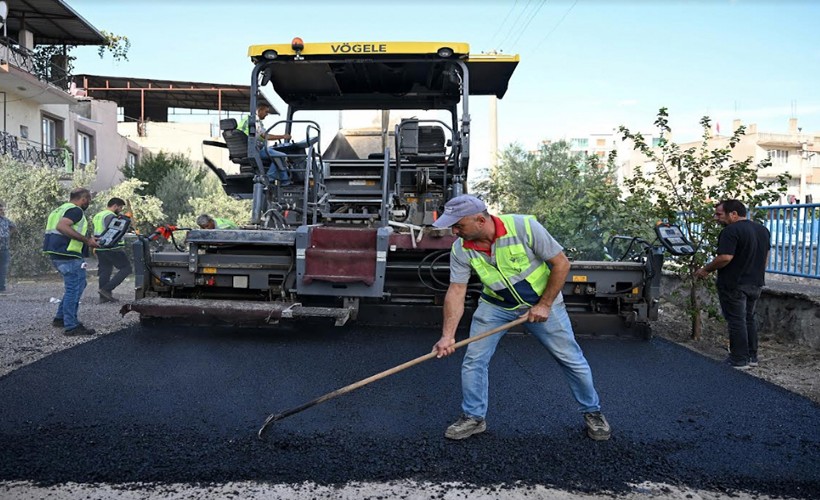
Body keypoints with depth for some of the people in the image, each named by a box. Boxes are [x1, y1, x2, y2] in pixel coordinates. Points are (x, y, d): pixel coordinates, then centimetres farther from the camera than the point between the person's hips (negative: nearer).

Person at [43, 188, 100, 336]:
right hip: (69, 255, -10)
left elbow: (56, 229, 27)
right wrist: (86, 240, -27)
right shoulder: (75, 210, -11)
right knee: (75, 289, -6)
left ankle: (60, 318, 24)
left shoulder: (60, 209, 21)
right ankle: (72, 326, -5)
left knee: (73, 287, 21)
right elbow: (62, 226, -27)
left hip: (57, 255, 10)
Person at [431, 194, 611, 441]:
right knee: (473, 360, -3)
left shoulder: (525, 227, -29)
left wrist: (544, 305, -18)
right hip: (495, 305, 3)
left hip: (541, 302, -2)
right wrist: (448, 335, -25)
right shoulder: (460, 249, -18)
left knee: (572, 359, 4)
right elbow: (456, 291, -15)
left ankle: (592, 412, 27)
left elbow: (561, 263, -20)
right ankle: (473, 417, 17)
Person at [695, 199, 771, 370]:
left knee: (736, 321, 0)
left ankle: (739, 360, 5)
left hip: (734, 284, -9)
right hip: (755, 283, 9)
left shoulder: (731, 231, -19)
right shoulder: (763, 229, 11)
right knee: (749, 319, 18)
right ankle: (752, 357, 24)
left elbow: (725, 258, -27)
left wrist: (705, 270, -15)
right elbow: (765, 257, 19)